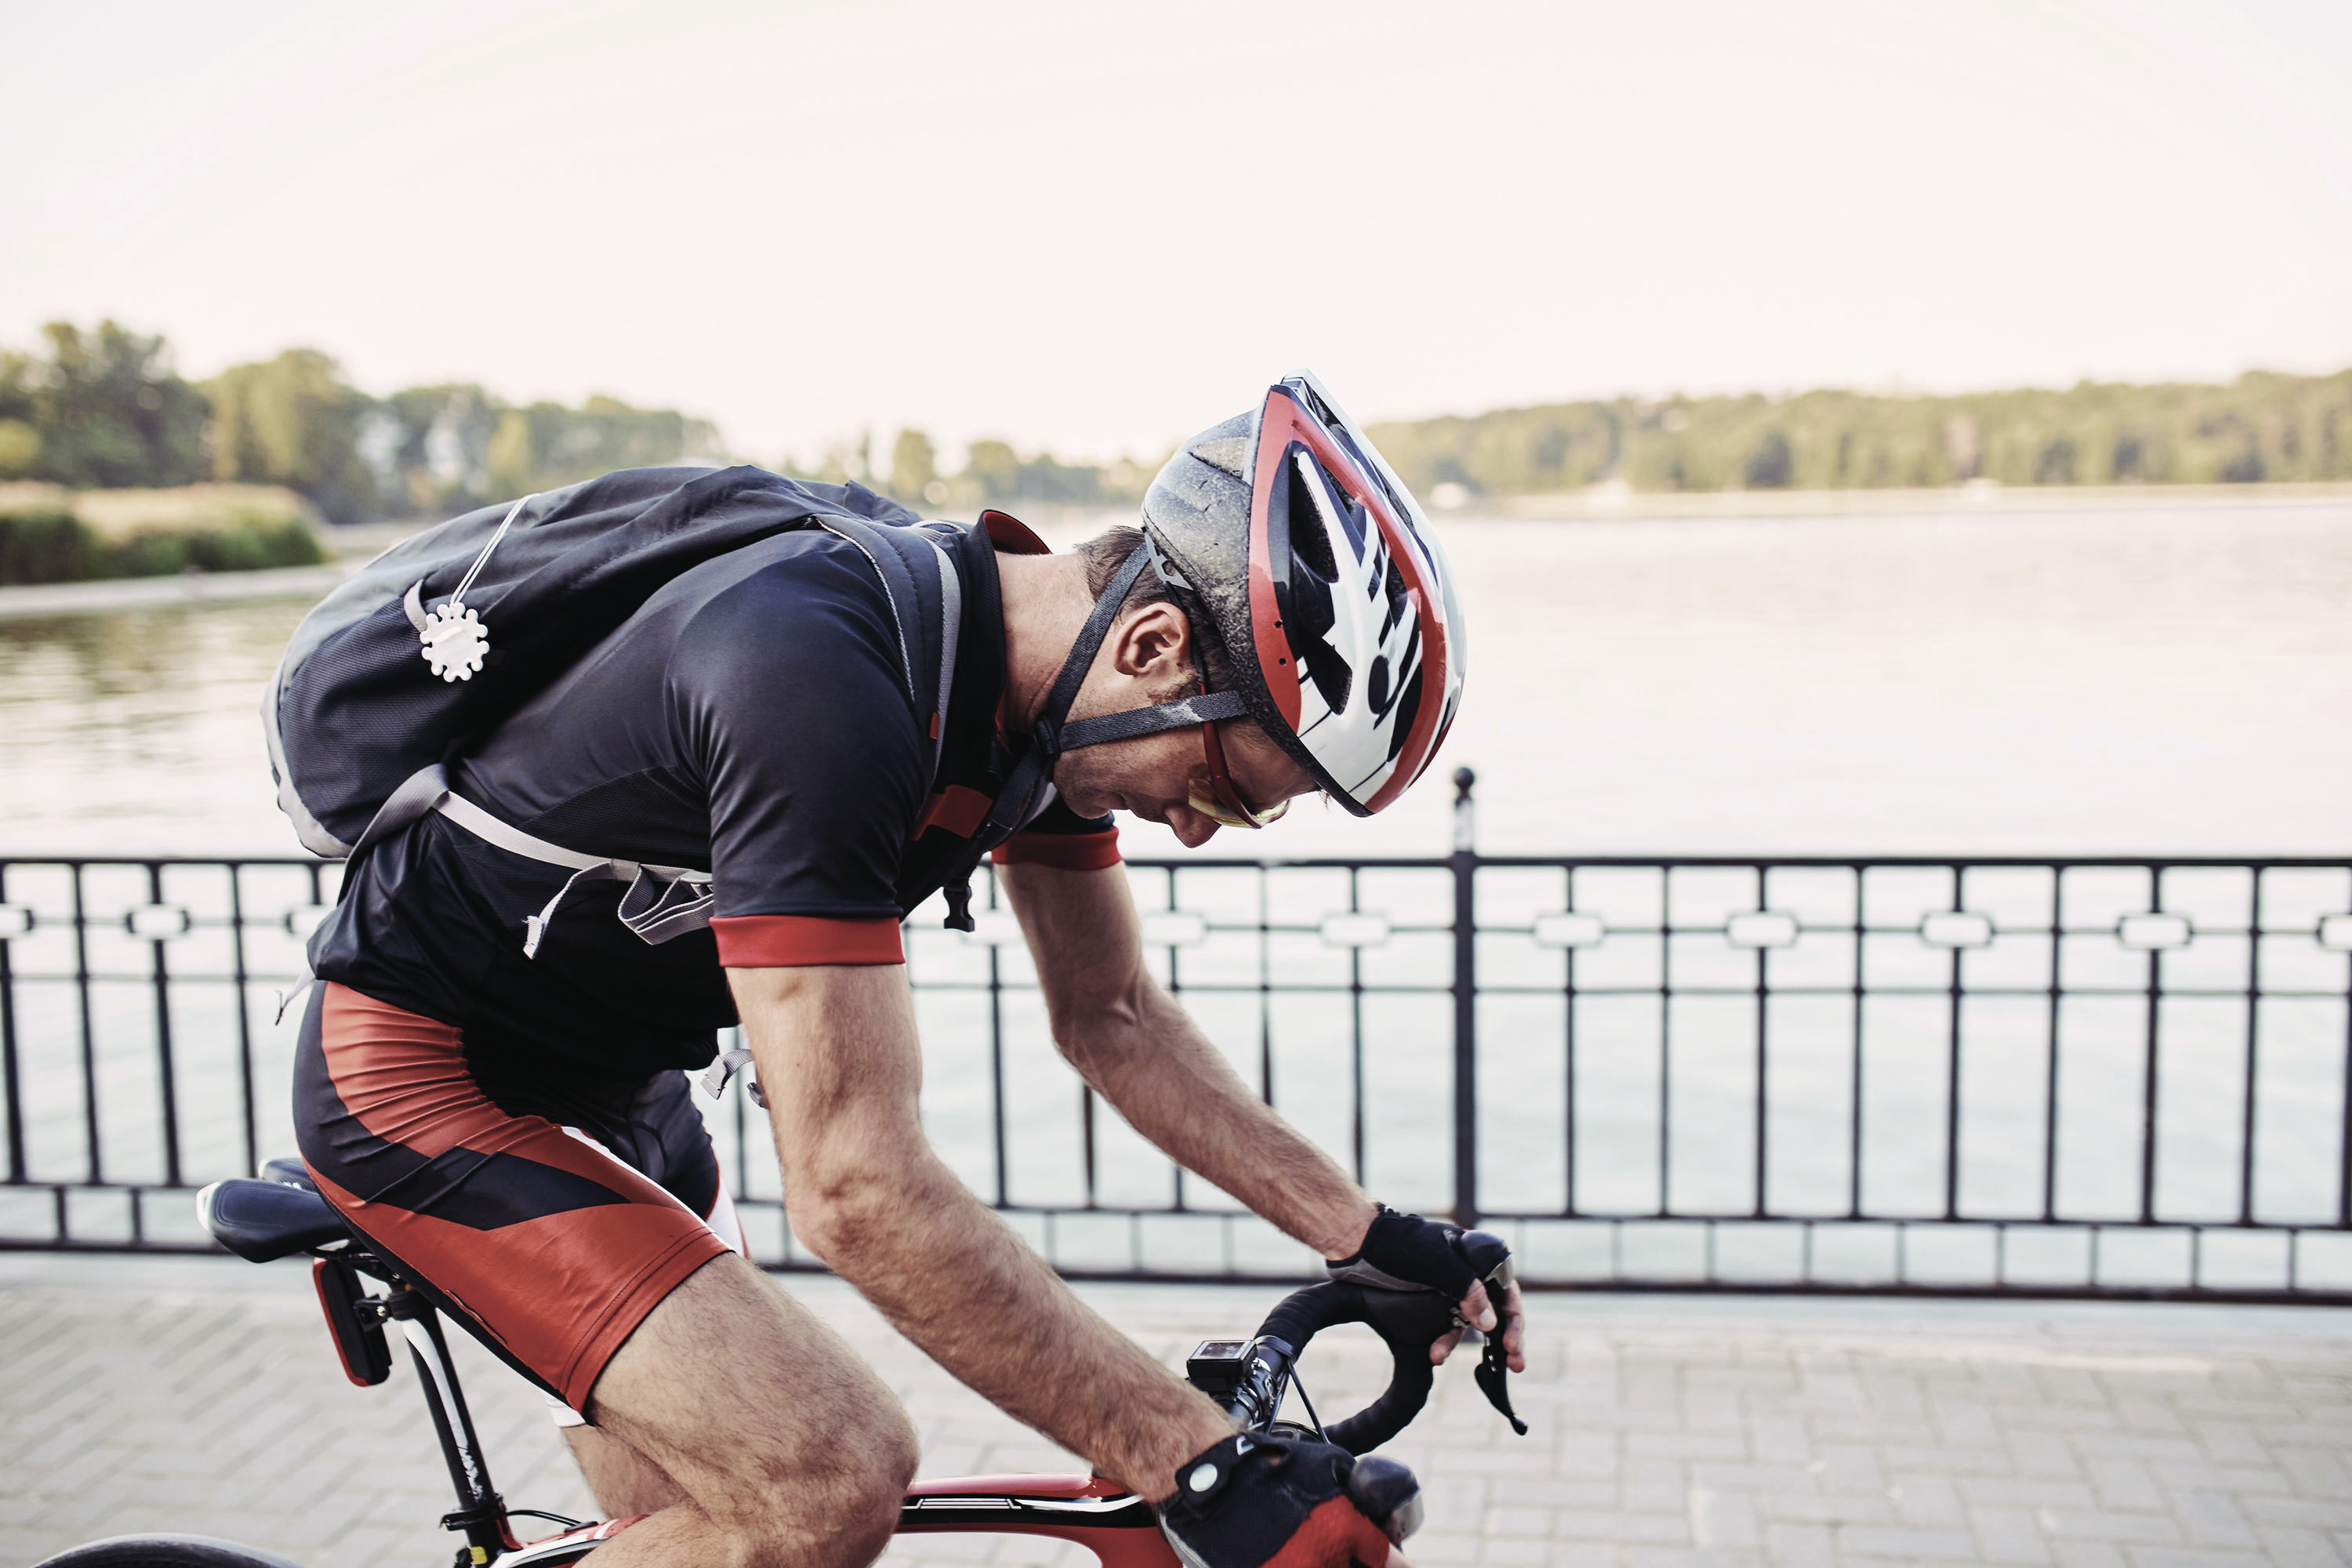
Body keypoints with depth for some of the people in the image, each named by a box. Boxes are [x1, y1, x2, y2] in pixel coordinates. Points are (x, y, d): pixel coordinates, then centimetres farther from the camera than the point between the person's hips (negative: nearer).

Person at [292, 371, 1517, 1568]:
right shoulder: (819, 687, -36)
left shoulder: (1036, 671, -8)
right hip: (421, 1074, -8)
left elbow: (1110, 1016, 4)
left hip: (606, 1079, 9)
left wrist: (1364, 1236, -1)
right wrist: (1199, 1468, -32)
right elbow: (857, 1189, -37)